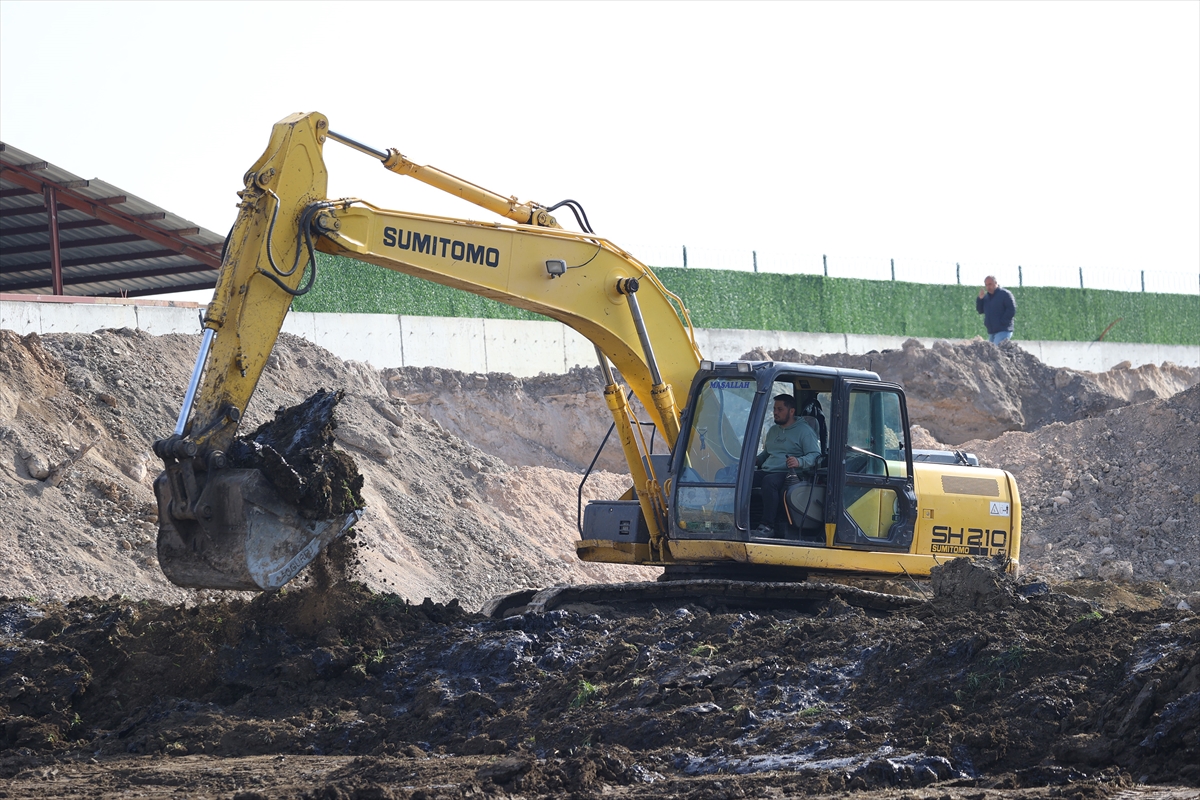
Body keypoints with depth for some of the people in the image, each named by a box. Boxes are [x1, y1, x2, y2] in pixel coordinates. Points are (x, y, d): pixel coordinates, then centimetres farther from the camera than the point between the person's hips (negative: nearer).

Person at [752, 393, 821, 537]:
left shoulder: (804, 431, 3)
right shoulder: (773, 430, 27)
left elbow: (815, 455, -6)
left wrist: (799, 462, -26)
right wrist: (756, 460, 17)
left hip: (786, 473, -7)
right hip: (766, 471, 7)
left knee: (769, 481, -40)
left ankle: (768, 526, -41)